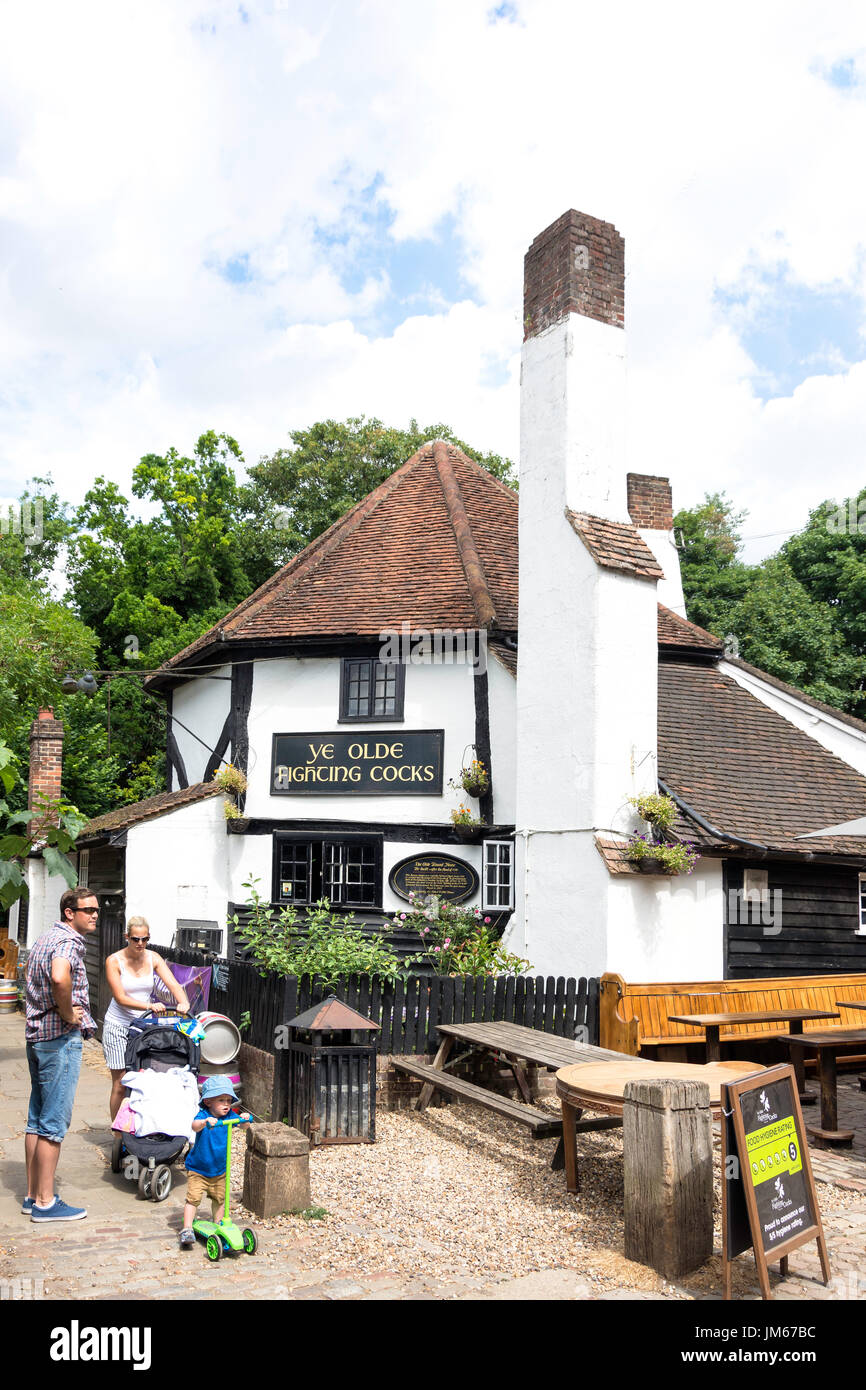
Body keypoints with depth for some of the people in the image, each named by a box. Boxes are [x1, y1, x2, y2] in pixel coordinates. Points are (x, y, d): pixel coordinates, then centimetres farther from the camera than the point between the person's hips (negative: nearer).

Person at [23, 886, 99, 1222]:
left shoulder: (46, 938, 16)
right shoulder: (69, 942, -17)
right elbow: (59, 977, -38)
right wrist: (68, 1014, -22)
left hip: (36, 1035, 10)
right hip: (61, 1038, -10)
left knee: (37, 1118, 15)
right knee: (54, 1122, -3)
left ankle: (33, 1194, 23)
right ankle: (45, 1202, 4)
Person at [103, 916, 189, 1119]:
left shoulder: (153, 958, 1)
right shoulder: (114, 961, -10)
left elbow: (173, 984, -8)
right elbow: (120, 998, -18)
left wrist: (183, 1002, -30)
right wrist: (149, 1006, -33)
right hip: (118, 1026, -3)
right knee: (120, 1085, -1)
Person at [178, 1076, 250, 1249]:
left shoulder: (228, 1116, -8)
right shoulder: (203, 1115, -22)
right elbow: (195, 1125, -42)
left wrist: (245, 1119, -36)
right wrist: (206, 1122, -63)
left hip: (220, 1170, 4)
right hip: (198, 1169, -4)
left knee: (219, 1198, 15)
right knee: (193, 1198, -10)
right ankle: (187, 1230, -1)